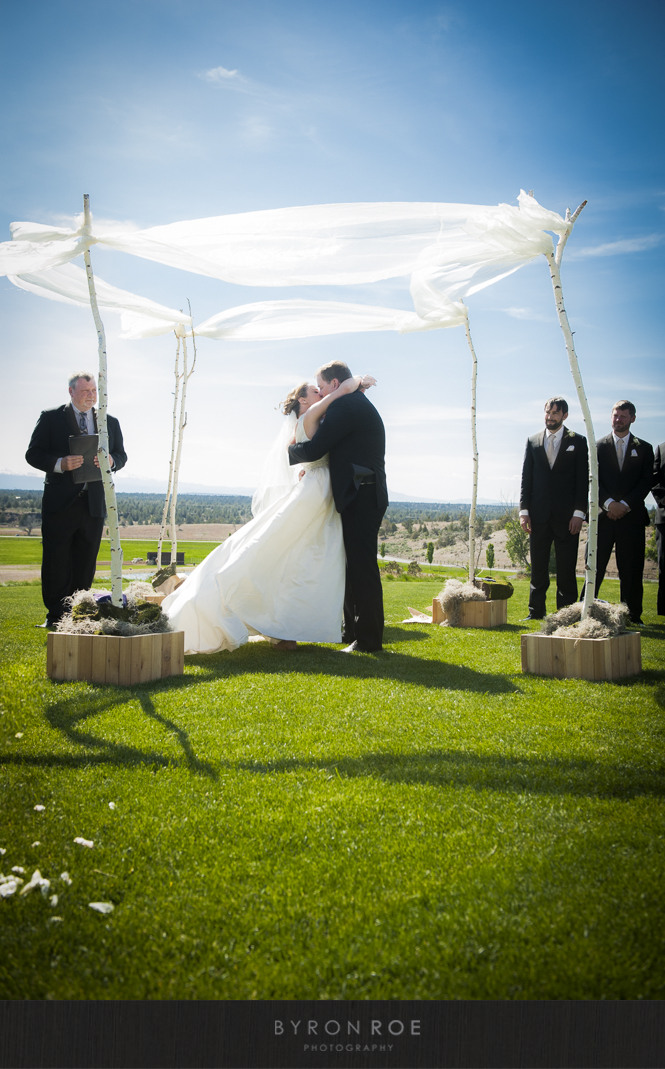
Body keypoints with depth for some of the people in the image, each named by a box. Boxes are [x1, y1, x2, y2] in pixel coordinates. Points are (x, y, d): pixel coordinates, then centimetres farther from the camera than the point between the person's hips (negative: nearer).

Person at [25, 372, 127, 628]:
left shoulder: (110, 422, 14)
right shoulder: (51, 418, 4)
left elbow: (122, 455, 14)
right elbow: (33, 454, 0)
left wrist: (111, 460, -10)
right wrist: (60, 464, -18)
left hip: (94, 504, 3)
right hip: (60, 502, -3)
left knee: (85, 564, 6)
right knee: (56, 562, 0)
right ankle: (55, 615, 8)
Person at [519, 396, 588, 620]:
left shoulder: (578, 442, 5)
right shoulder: (533, 441, 12)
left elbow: (583, 480, 0)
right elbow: (526, 478, 10)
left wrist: (579, 513, -8)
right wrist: (524, 511, 1)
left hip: (567, 516, -2)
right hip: (539, 516, 2)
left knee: (566, 567, 1)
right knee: (538, 566, 6)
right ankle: (536, 611, 13)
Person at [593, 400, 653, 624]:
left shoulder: (644, 449, 11)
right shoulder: (598, 446, 10)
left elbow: (646, 481, 2)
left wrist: (625, 504, -11)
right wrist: (608, 503, -13)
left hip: (631, 516, 0)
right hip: (603, 515, 0)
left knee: (631, 570, 3)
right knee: (595, 566, -3)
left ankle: (632, 615, 11)